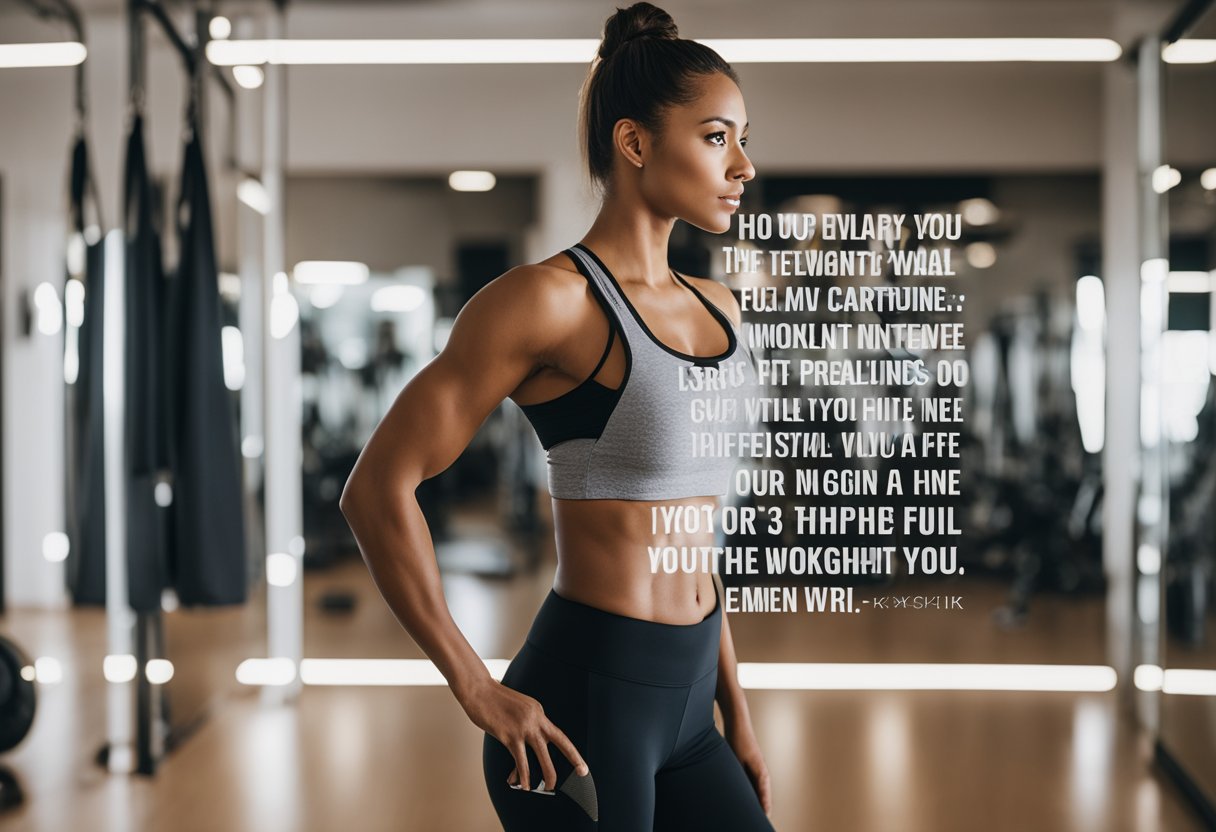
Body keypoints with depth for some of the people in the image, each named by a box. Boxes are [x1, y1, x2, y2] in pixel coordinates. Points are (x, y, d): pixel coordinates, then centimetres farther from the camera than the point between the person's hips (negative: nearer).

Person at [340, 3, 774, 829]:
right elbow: (379, 488, -14)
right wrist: (478, 691, -13)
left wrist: (735, 709, 17)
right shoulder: (552, 299, -12)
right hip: (584, 705, -7)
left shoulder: (716, 308, 12)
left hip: (685, 708, 7)